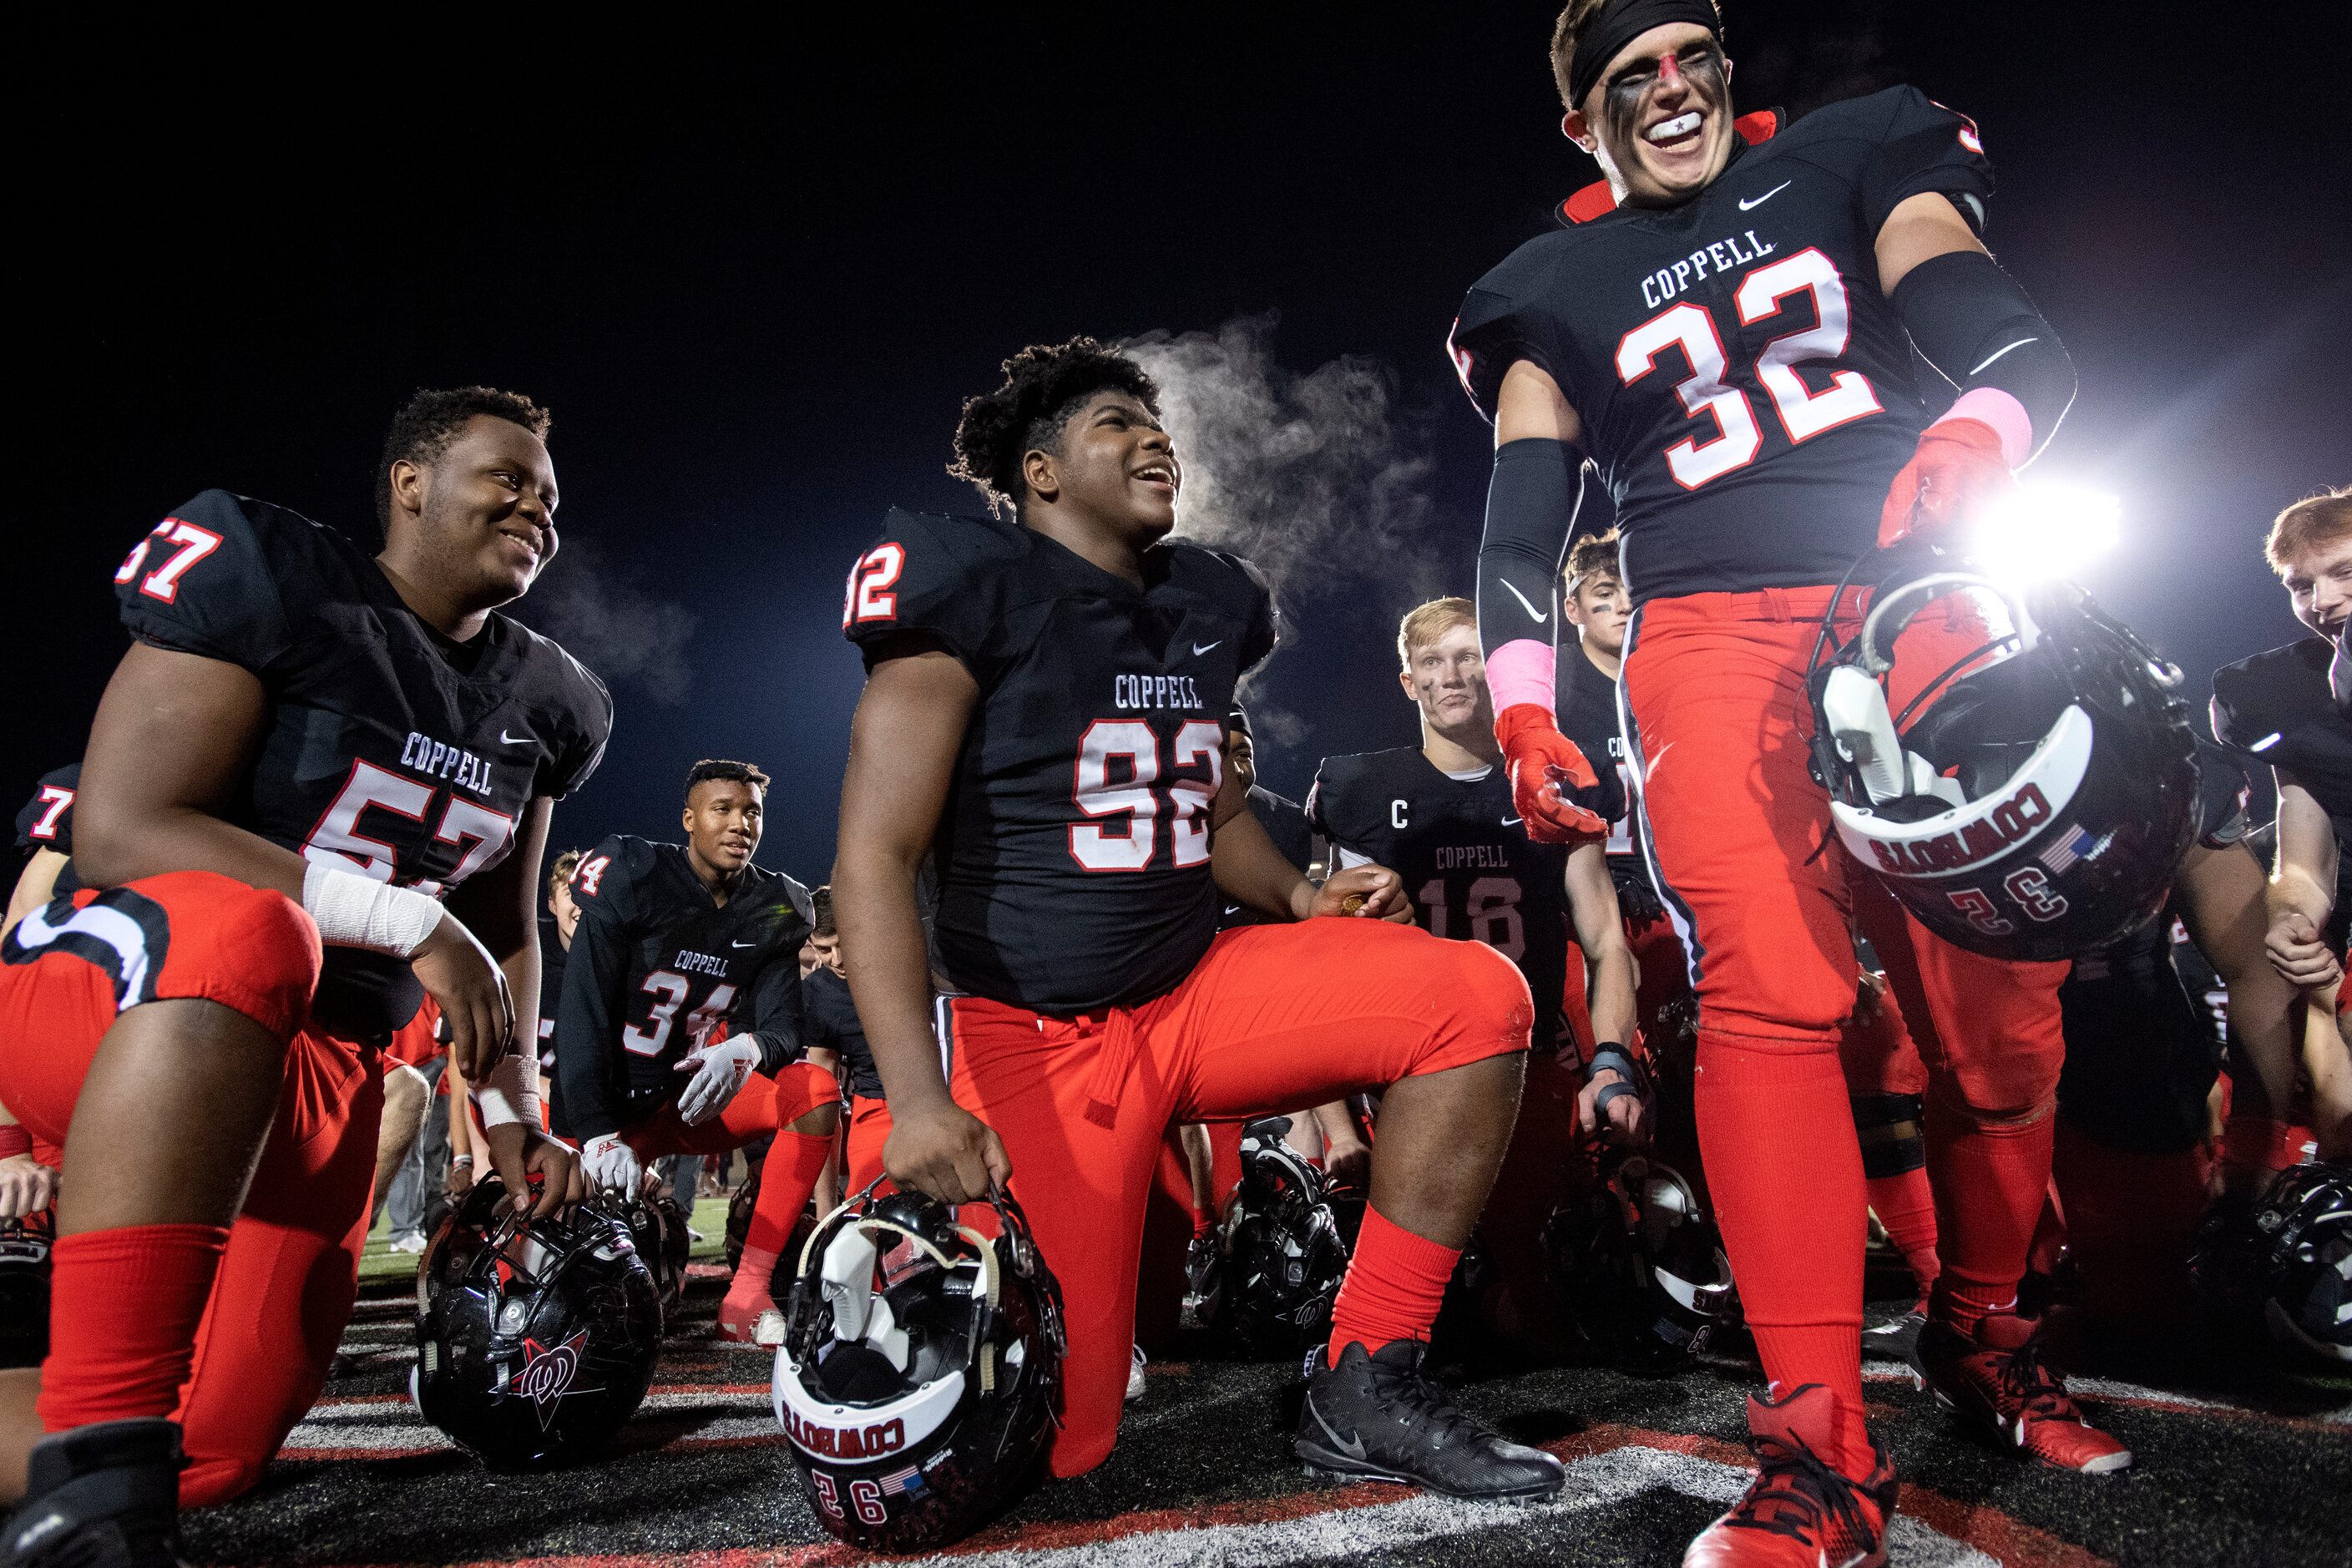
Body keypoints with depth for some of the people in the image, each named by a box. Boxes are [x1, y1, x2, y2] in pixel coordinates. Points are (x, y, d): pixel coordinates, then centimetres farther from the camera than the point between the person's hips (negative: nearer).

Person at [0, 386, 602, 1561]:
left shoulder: (538, 704, 9)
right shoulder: (271, 578, -10)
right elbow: (118, 832, -20)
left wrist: (509, 1107, 9)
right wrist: (408, 920, -24)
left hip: (320, 1076, 7)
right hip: (114, 988, -6)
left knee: (222, 1450, 3)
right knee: (250, 933, -42)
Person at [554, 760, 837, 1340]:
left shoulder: (773, 910, 0)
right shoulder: (632, 880, -12)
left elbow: (784, 1027, -6)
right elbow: (583, 1016, -15)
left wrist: (746, 1049, -32)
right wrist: (598, 1134, -24)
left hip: (694, 1098, 4)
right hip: (613, 1108, -3)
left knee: (816, 1091, -24)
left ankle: (747, 1293, -22)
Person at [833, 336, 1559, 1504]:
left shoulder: (1202, 608, 11)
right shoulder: (978, 594, -9)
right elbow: (876, 856, -16)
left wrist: (1296, 897, 1)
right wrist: (917, 1100, -27)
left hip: (1199, 990, 6)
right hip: (1039, 1035, -6)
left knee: (1480, 999, -15)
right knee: (1056, 1442, -7)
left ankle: (1365, 1389, -8)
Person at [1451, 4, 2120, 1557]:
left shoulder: (1849, 164, 18)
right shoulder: (1558, 289, 18)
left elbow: (2014, 338, 4)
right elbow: (1522, 523, 7)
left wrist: (1976, 432, -21)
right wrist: (1523, 709, -10)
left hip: (1922, 601, 2)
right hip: (1713, 636, -1)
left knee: (2002, 998, -2)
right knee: (1769, 993, -20)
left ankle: (1982, 1329, 22)